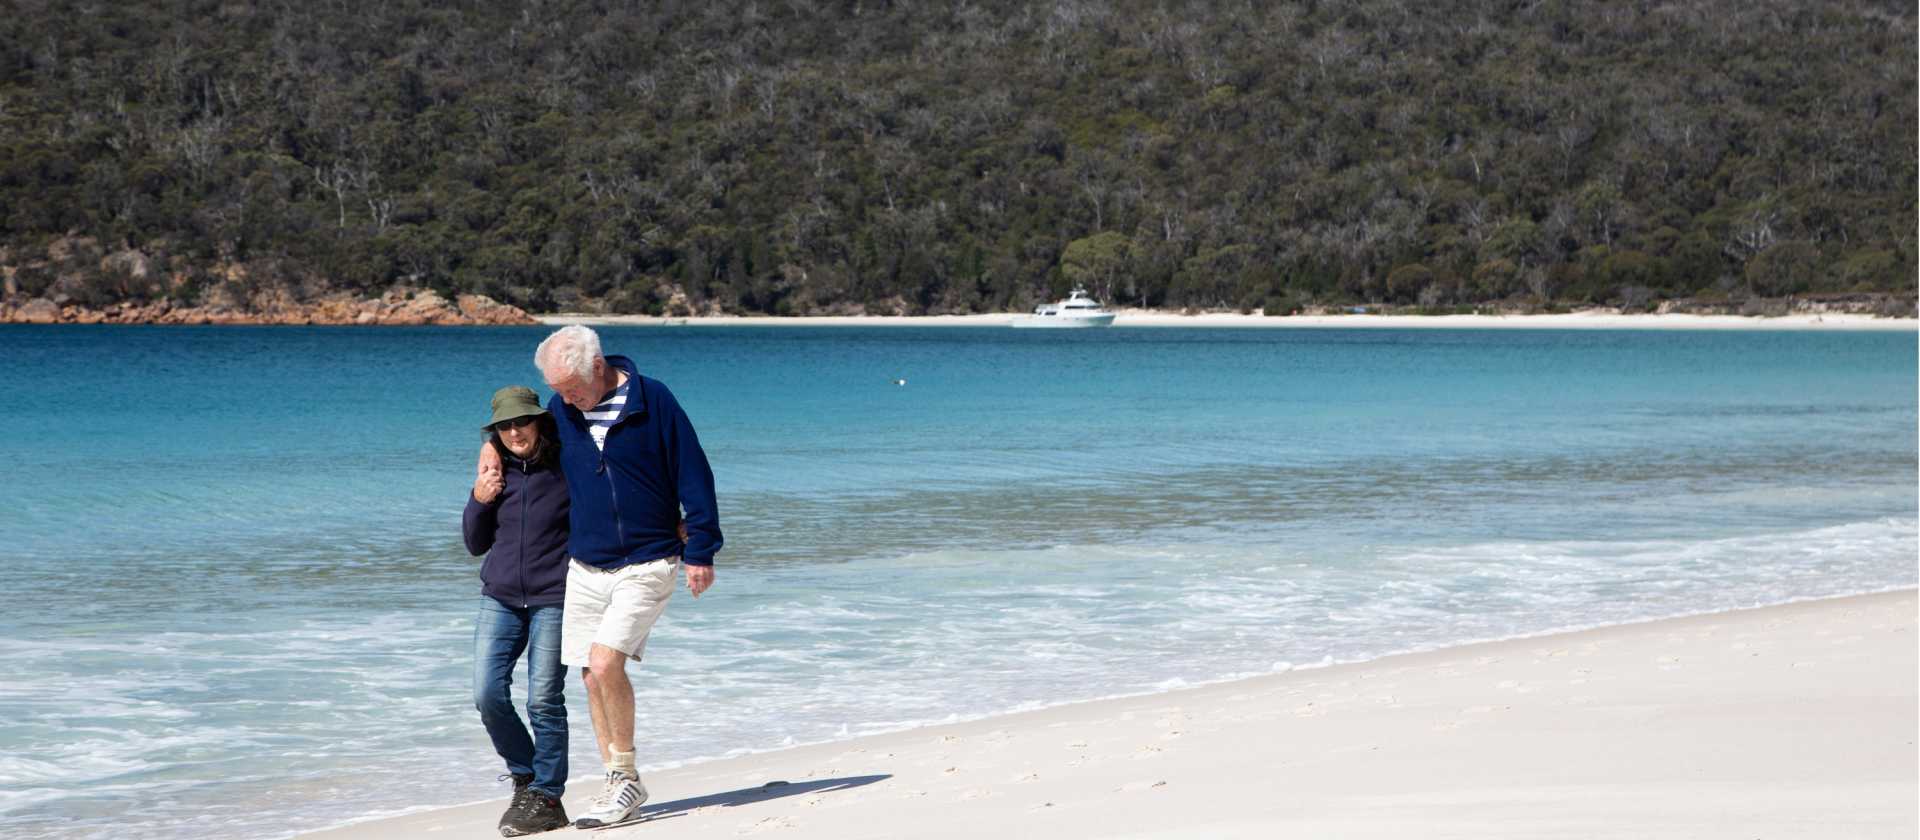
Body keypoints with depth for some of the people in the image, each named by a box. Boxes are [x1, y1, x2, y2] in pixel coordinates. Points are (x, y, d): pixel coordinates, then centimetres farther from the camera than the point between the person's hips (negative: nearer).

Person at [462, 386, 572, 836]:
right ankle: (525, 777, 15)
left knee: (544, 701, -5)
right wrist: (478, 500, -3)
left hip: (554, 600, -4)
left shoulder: (567, 468, -5)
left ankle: (547, 798, 7)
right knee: (488, 694, -6)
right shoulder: (495, 473, 8)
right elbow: (476, 544, 13)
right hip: (500, 600, 4)